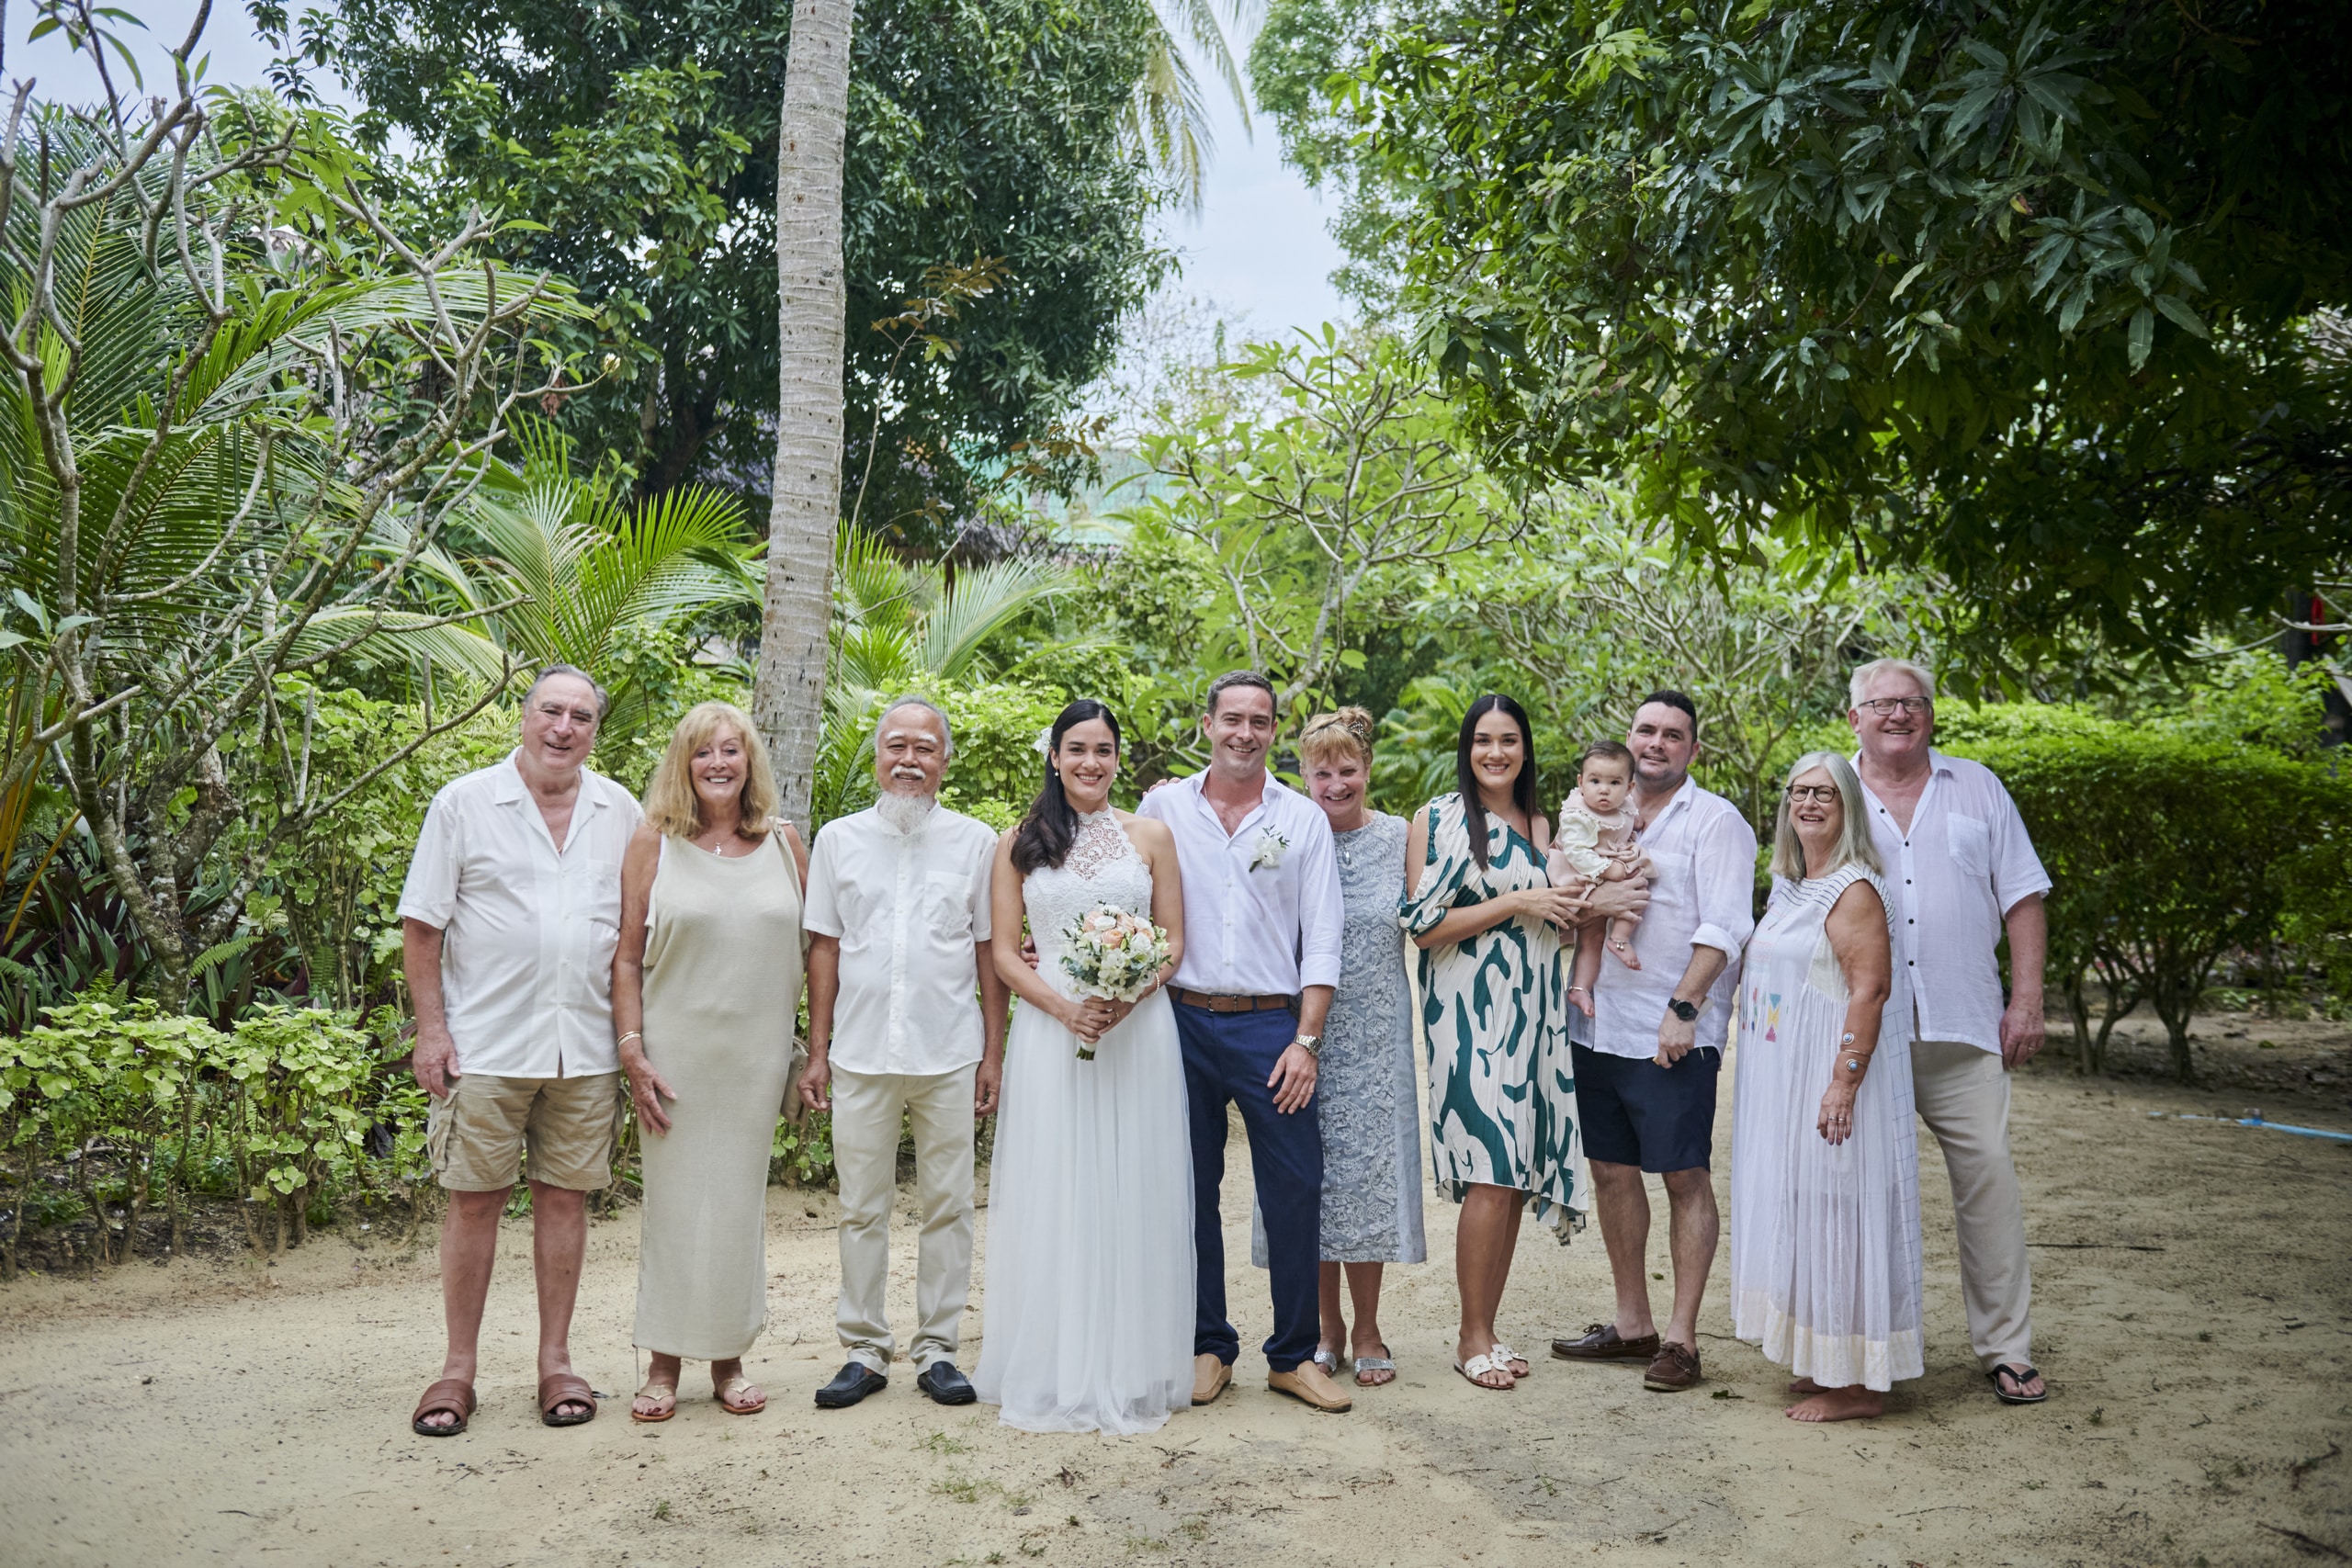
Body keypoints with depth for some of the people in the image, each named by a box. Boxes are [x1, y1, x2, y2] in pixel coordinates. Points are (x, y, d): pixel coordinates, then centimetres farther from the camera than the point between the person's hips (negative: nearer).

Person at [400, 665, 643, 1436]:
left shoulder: (620, 811, 8)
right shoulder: (464, 802, 0)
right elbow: (422, 924, 0)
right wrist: (430, 1028, -7)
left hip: (586, 1047, 2)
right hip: (486, 1045, -2)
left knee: (565, 1196, 8)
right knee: (474, 1198, 3)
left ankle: (556, 1360, 19)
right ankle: (458, 1367, 16)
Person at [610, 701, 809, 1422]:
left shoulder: (785, 843, 6)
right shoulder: (654, 843, 1)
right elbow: (627, 956, 0)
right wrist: (631, 1048, -8)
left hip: (757, 1053, 2)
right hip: (674, 1051, -1)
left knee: (739, 1202, 8)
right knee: (672, 1201, 4)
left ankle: (729, 1360, 21)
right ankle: (664, 1364, 17)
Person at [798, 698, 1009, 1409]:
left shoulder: (975, 842, 4)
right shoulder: (839, 839, 7)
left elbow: (990, 950, 5)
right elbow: (824, 947, 7)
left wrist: (994, 1051, 2)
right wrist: (816, 1051, 4)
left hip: (949, 1055, 0)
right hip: (861, 1055, 1)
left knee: (947, 1205, 6)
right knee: (861, 1208, 7)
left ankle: (936, 1346, 18)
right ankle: (864, 1349, 19)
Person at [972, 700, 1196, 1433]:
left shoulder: (1151, 836, 7)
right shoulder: (1019, 844, 7)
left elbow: (1173, 942, 6)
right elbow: (1005, 953, 3)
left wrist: (1128, 999, -12)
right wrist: (1065, 1008, -13)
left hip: (1138, 1032, 0)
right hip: (1050, 1033, 0)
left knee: (1133, 1199, 4)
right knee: (1053, 1200, 3)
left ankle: (1132, 1369, 15)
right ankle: (1053, 1374, 13)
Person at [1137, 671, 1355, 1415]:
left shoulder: (1304, 818, 5)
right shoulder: (1162, 807, 6)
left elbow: (1321, 937, 2)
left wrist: (1306, 1040, -5)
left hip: (1271, 1027, 0)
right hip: (1184, 1022, 1)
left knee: (1296, 1191, -1)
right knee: (1191, 1192, 7)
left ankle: (1293, 1355, 13)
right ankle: (1207, 1347, 21)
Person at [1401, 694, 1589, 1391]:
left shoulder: (1538, 824, 15)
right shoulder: (1437, 820, -2)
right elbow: (1423, 925, -9)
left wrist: (1579, 901, 3)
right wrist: (1514, 902, -12)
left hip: (1533, 1013, 6)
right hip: (1469, 1012, -6)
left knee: (1517, 1177, 5)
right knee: (1490, 1176, -10)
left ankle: (1488, 1328, 16)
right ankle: (1472, 1337, 2)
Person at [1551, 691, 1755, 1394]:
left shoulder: (1715, 821, -4)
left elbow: (1723, 928, -12)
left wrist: (1684, 1008, -19)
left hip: (1672, 1037, -6)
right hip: (1598, 1027, 7)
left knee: (1684, 1178, -1)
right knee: (1612, 1172, 12)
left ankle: (1680, 1336, 7)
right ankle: (1631, 1323, 24)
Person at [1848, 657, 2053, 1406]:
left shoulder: (1977, 788, 10)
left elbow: (2022, 898, 9)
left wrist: (2026, 999, -1)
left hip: (1963, 1026, 0)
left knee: (1988, 1175, -4)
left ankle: (2007, 1349, 8)